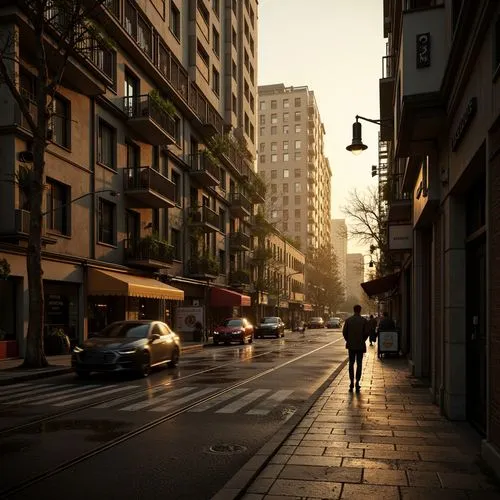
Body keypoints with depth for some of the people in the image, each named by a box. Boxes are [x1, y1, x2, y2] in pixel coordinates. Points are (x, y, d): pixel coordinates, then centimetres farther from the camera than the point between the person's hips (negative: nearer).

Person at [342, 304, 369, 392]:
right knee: (359, 364, 6)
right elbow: (366, 333, -9)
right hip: (360, 345, -1)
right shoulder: (364, 321, -5)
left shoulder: (348, 320, -2)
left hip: (351, 345, 1)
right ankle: (357, 382, 0)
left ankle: (352, 383, 7)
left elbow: (344, 332, -4)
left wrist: (348, 341, 9)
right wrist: (363, 341, 6)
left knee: (351, 364, 11)